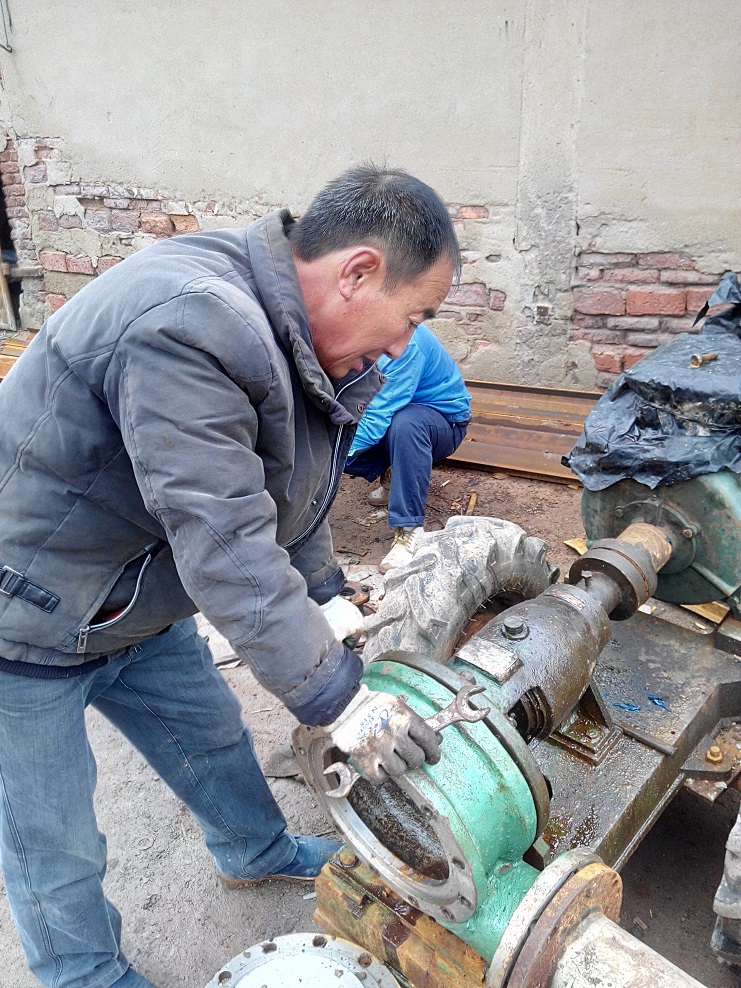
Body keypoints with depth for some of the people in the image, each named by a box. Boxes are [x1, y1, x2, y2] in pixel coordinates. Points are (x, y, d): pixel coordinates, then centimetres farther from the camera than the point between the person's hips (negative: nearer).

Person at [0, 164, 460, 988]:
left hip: (139, 601, 9)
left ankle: (256, 854, 51)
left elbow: (287, 488, 7)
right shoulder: (189, 326, -34)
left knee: (210, 736, 24)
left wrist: (326, 599, -1)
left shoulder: (286, 330, -3)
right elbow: (226, 547, -36)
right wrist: (337, 700, -28)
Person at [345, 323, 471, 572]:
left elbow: (382, 414, -36)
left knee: (403, 423, -41)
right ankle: (392, 474, 8)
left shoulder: (405, 341, -30)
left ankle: (410, 532, -35)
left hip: (443, 419, -6)